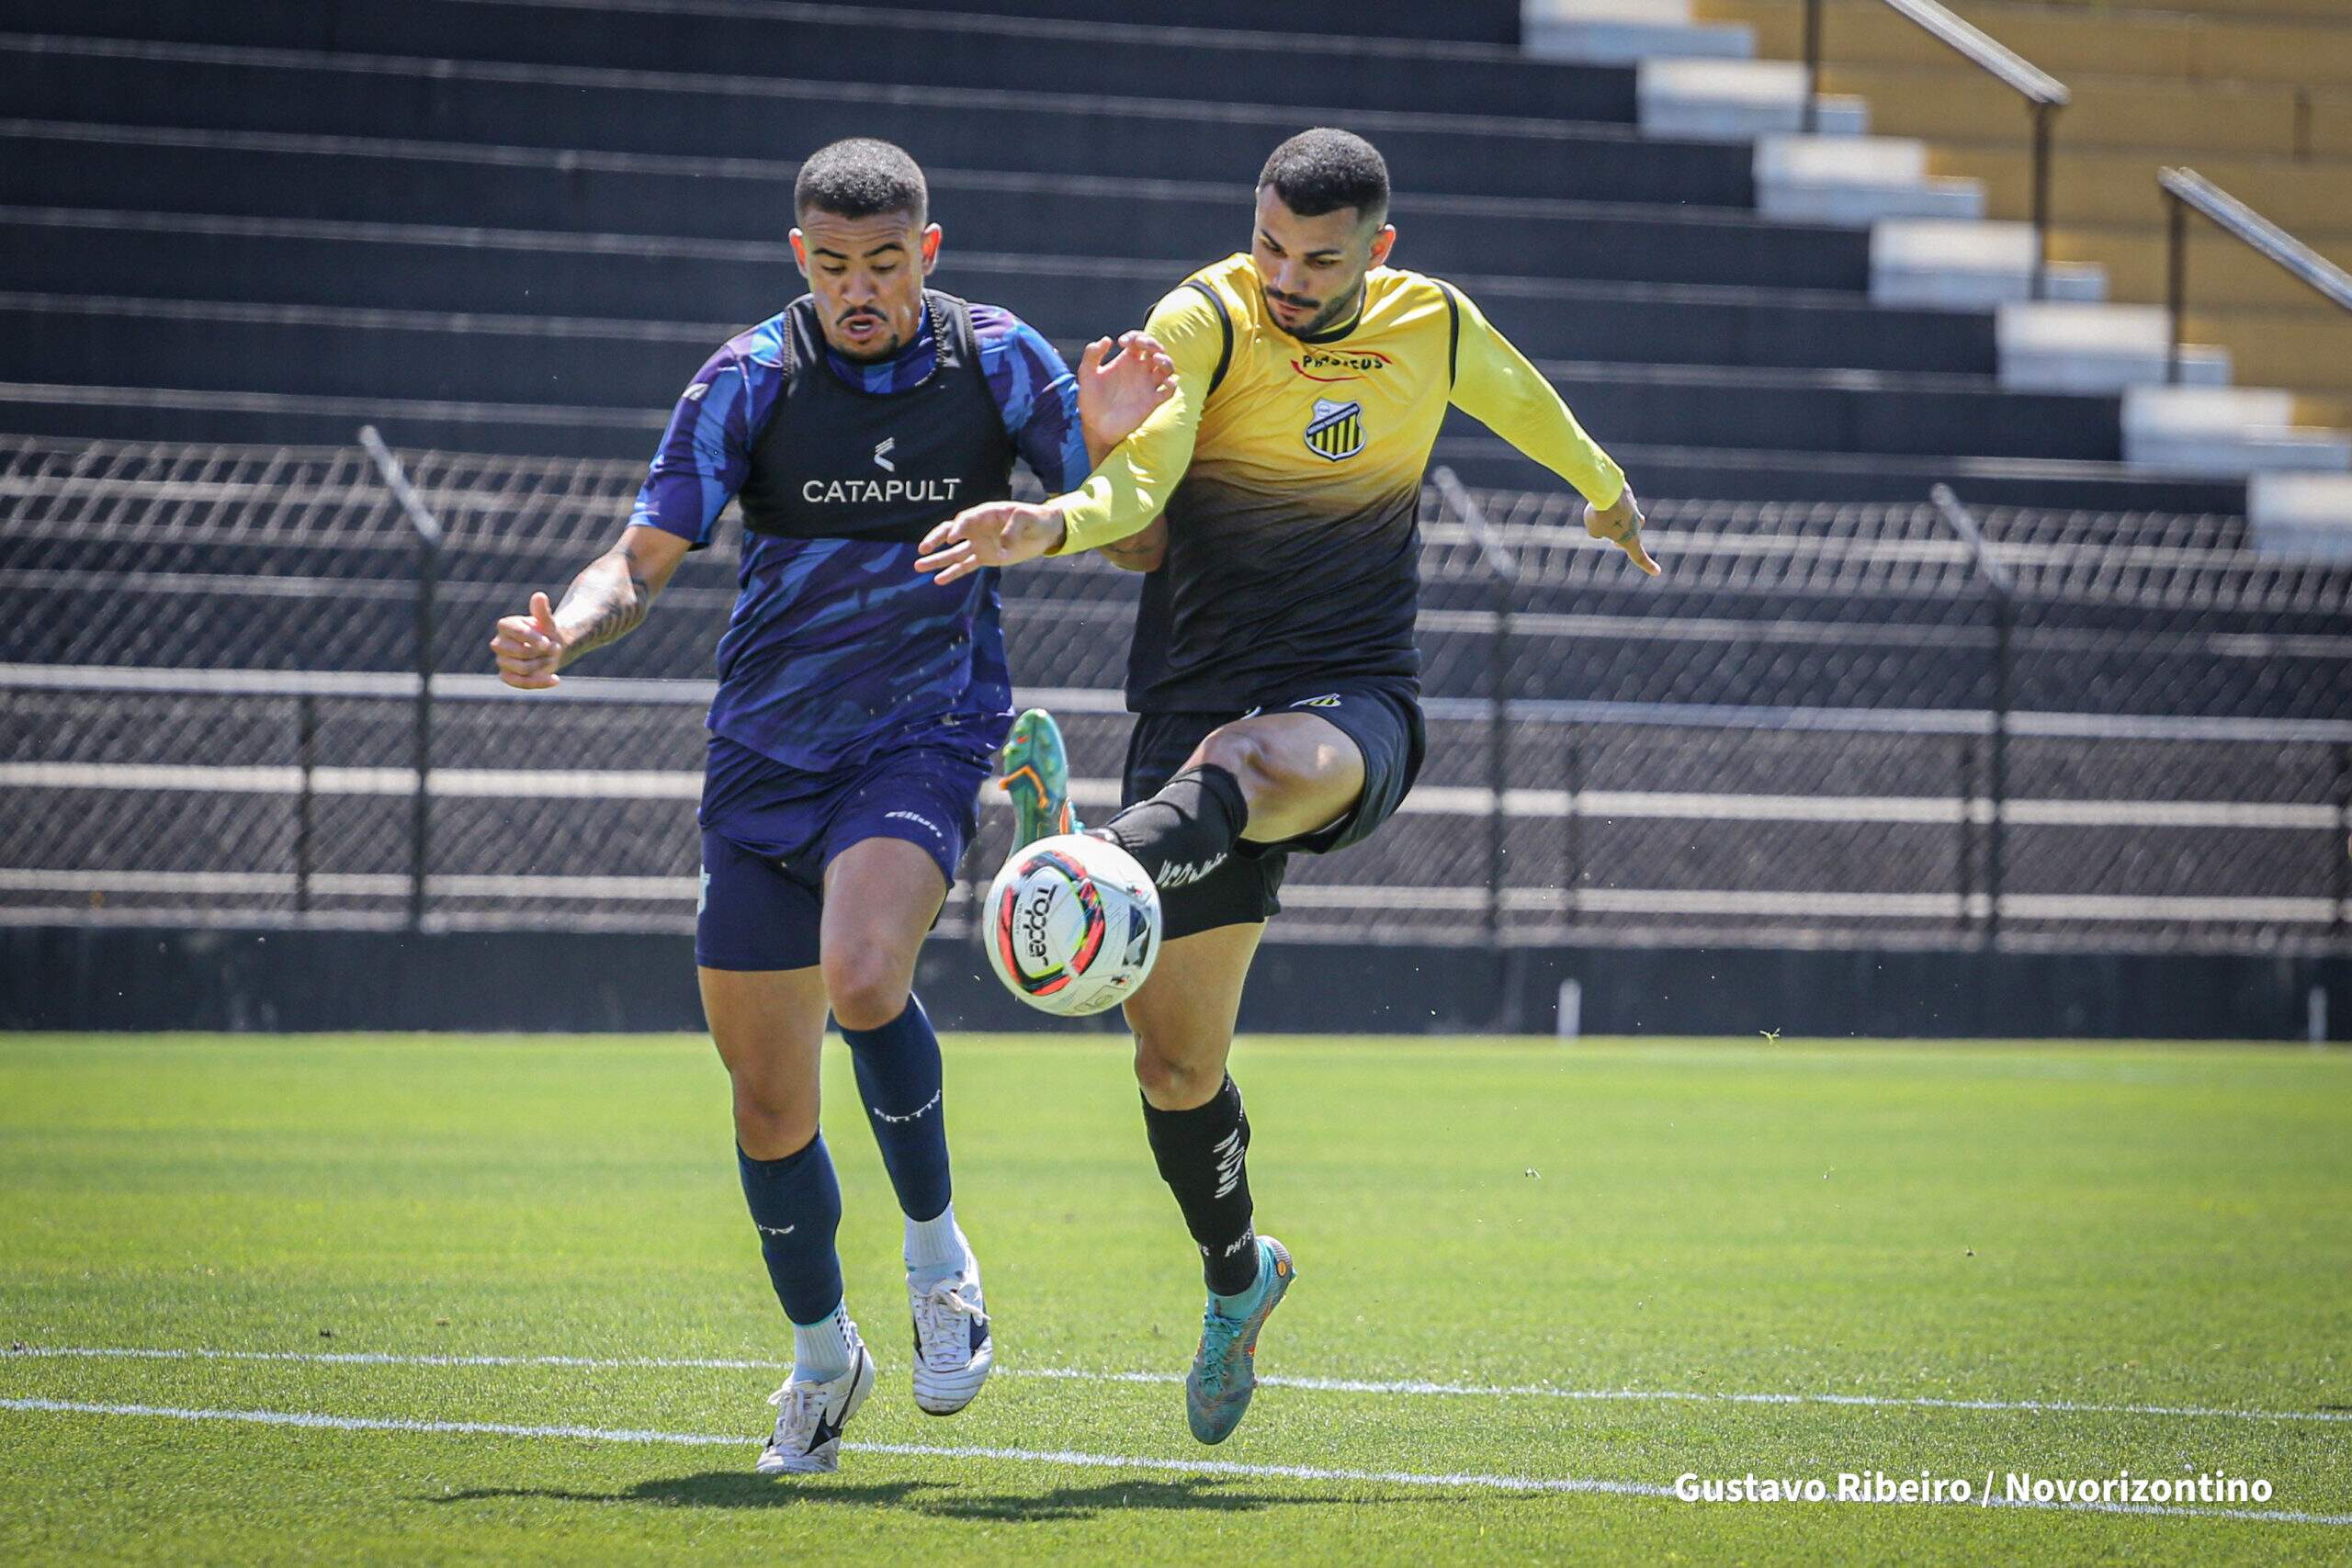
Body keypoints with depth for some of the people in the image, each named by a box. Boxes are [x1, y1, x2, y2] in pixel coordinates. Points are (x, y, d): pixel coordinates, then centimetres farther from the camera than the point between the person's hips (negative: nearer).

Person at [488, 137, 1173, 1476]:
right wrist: (564, 633, -26)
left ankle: (937, 1249, -8)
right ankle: (821, 1353, 28)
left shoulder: (998, 362, -4)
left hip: (927, 737, -2)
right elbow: (646, 560, -5)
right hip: (768, 751, 2)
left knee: (861, 972, -31)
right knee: (766, 1086, 5)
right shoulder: (751, 379, -5)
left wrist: (1113, 449, -19)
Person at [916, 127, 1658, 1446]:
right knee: (1177, 1056, 2)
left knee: (1250, 765, -40)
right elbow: (1137, 477, -24)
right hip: (1200, 697, 0)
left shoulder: (1435, 329, 4)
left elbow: (1524, 400, 28)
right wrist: (1053, 524, -48)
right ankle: (1238, 1274, 29)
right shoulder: (1206, 321, -6)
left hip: (1358, 706, 0)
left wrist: (1606, 489, 47)